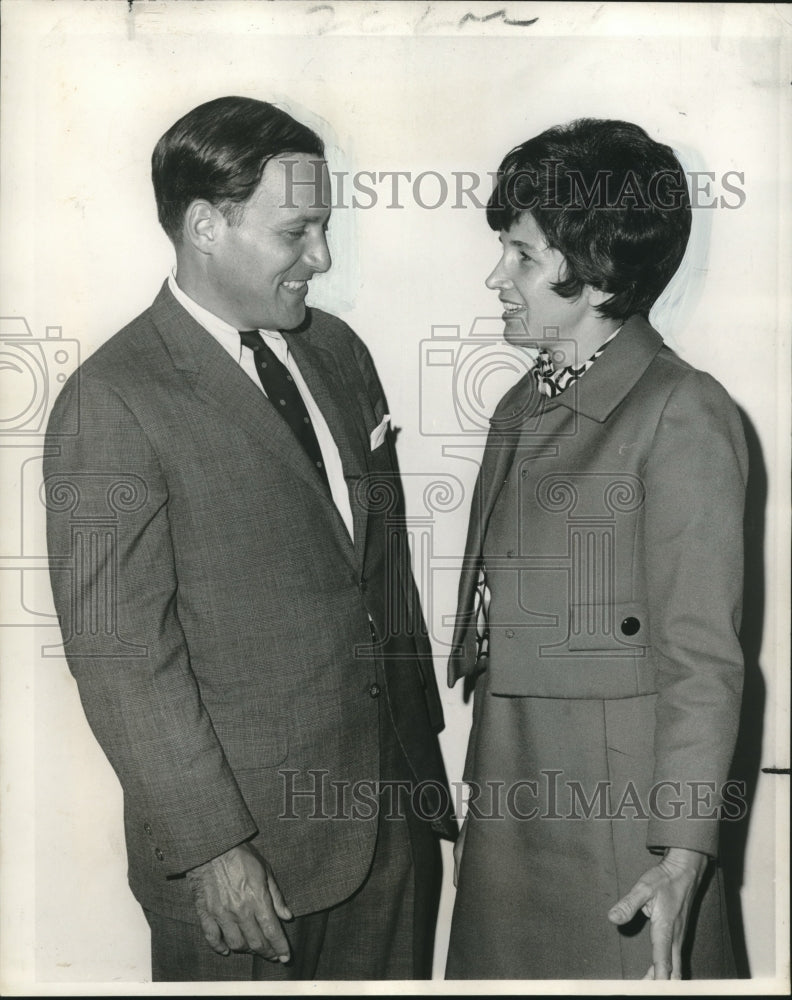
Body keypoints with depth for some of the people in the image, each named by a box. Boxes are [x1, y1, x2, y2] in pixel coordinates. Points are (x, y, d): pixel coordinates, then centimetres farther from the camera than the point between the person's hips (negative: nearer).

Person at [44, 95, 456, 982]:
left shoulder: (337, 351, 7)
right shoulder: (111, 404, -15)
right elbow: (121, 655, -16)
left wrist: (422, 749, 14)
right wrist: (214, 847, -17)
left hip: (393, 805, 6)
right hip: (245, 847, -6)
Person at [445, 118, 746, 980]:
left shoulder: (681, 416, -13)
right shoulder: (523, 408, 11)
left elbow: (701, 660, -14)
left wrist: (683, 856, -18)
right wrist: (476, 796, 14)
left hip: (615, 812, -7)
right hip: (508, 796, 7)